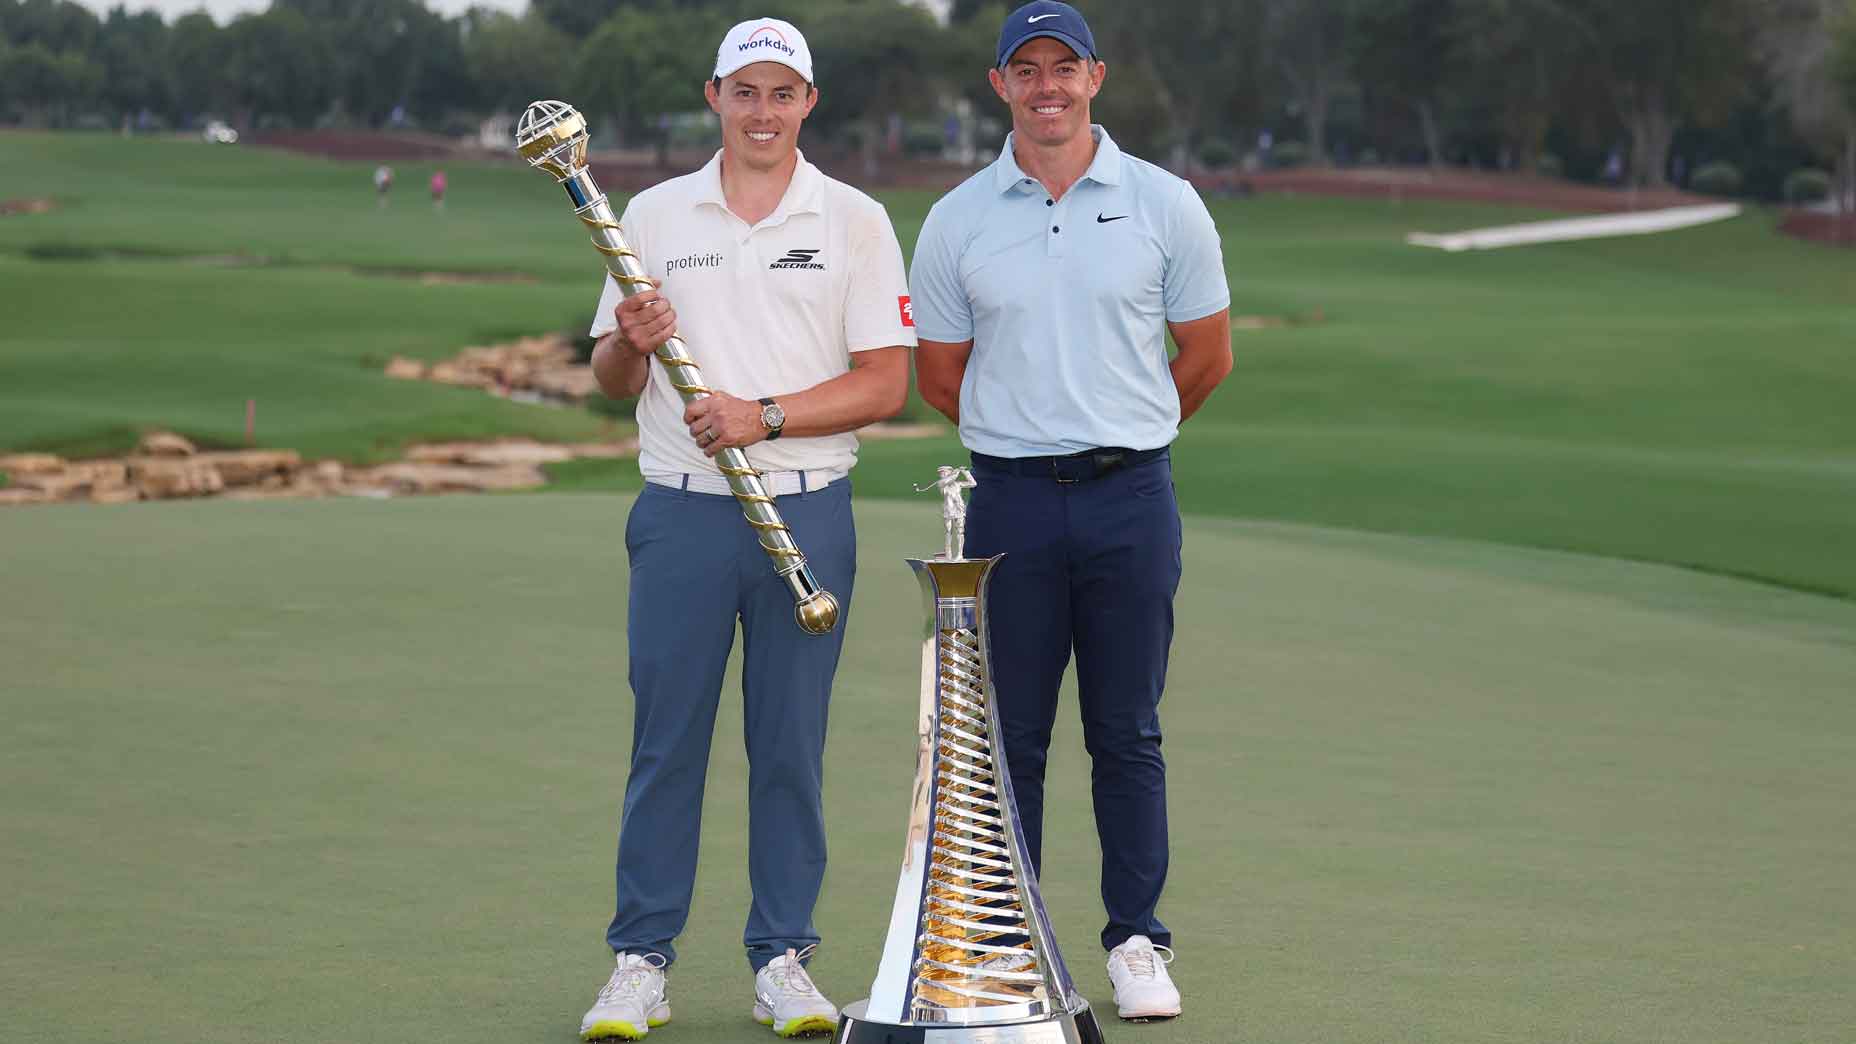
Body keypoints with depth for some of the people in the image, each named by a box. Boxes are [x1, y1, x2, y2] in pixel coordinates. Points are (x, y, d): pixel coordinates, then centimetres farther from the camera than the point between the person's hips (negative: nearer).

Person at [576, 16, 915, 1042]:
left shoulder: (855, 221, 5)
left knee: (791, 745, 3)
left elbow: (885, 381, -2)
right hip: (681, 510, 1)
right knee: (664, 738, 0)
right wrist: (632, 343, -12)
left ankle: (782, 957, 11)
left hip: (808, 513, -1)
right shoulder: (653, 216, 10)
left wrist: (763, 417, -13)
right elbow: (608, 377, 11)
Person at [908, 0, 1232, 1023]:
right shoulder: (956, 220, 4)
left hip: (1131, 495, -1)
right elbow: (938, 373, 13)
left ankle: (1136, 941, 11)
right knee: (1008, 735, 3)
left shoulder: (1164, 204, 2)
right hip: (1011, 501, 1)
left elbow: (1207, 355, 10)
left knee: (1128, 735, 4)